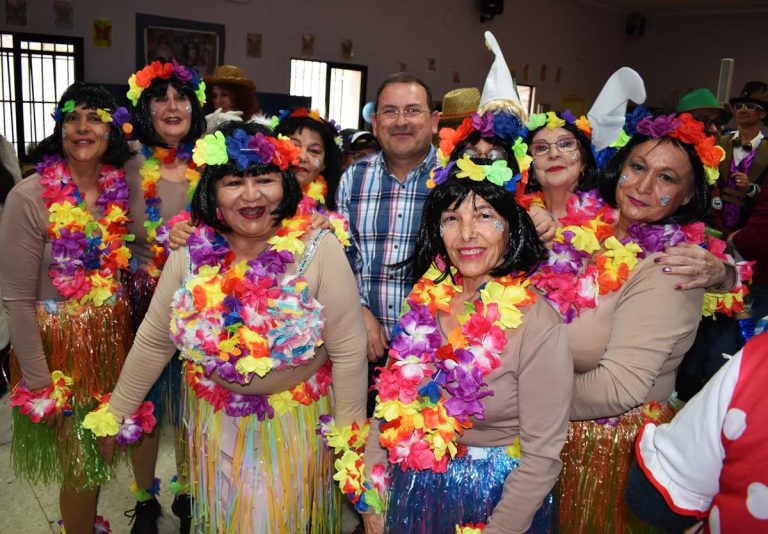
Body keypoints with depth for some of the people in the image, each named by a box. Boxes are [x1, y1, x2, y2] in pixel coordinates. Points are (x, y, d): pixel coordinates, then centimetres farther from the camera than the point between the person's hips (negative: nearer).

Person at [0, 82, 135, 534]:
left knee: (100, 453, 20)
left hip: (113, 338, 5)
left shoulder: (120, 189, -2)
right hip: (61, 344, -4)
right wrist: (38, 382, -13)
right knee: (81, 465, 9)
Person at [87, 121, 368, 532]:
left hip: (295, 418, -2)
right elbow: (153, 342, -2)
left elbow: (348, 352, -17)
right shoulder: (192, 253, -13)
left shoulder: (319, 250, -22)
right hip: (216, 418, 3)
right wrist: (114, 414, 4)